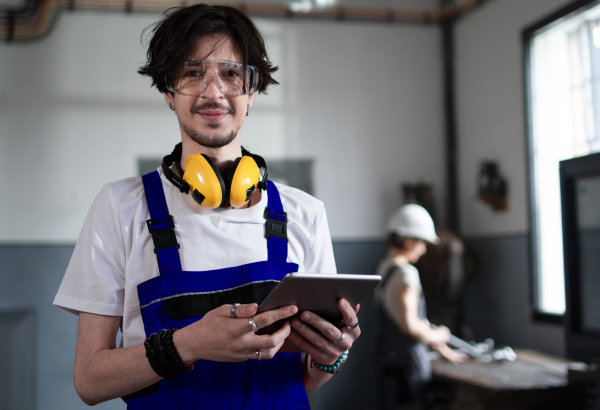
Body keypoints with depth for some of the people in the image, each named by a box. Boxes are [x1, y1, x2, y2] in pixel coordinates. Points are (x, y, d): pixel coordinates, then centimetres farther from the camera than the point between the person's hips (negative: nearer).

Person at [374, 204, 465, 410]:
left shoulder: (383, 268, 12)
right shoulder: (405, 273, -17)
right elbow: (409, 325, -23)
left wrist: (440, 347, 21)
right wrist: (437, 335, -5)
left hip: (389, 360, 9)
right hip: (409, 365, -9)